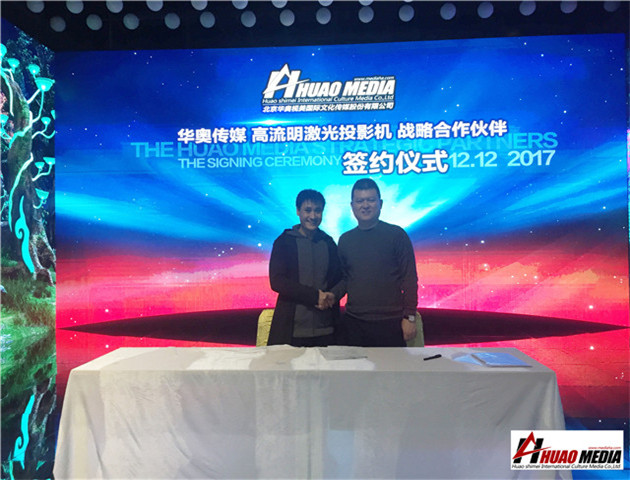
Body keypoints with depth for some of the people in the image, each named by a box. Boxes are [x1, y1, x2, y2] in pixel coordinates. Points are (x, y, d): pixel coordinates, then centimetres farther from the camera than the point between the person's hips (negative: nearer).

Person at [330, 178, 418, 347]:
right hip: (354, 323, 3)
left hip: (390, 322, -3)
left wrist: (409, 317, -6)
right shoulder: (345, 240, 10)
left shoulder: (396, 235, -1)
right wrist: (332, 295, -2)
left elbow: (409, 278, -2)